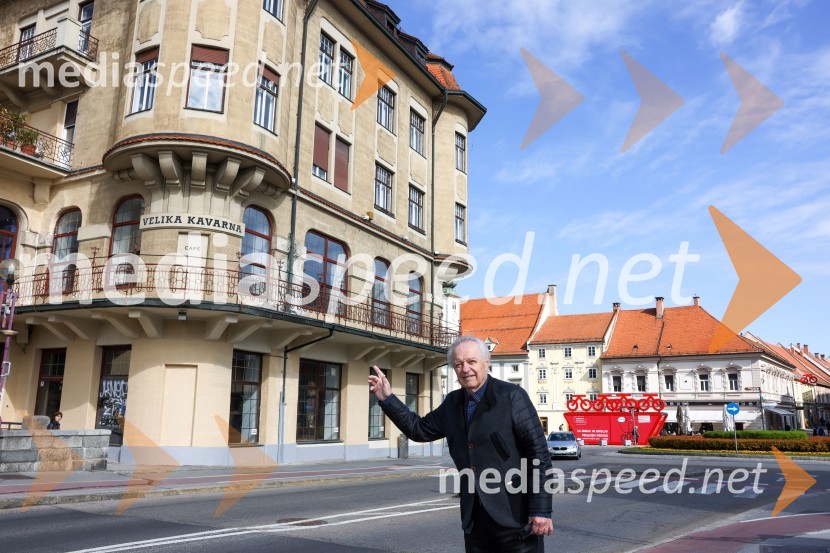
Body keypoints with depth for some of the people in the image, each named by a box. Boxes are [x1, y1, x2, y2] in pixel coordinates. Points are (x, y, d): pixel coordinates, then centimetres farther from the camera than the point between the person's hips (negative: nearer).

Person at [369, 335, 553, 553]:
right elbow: (420, 429, 18)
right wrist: (387, 399, 9)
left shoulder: (512, 396, -10)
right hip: (475, 519, 6)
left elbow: (539, 453, -12)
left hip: (516, 517, -6)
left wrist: (541, 510, -15)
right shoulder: (453, 402, 9)